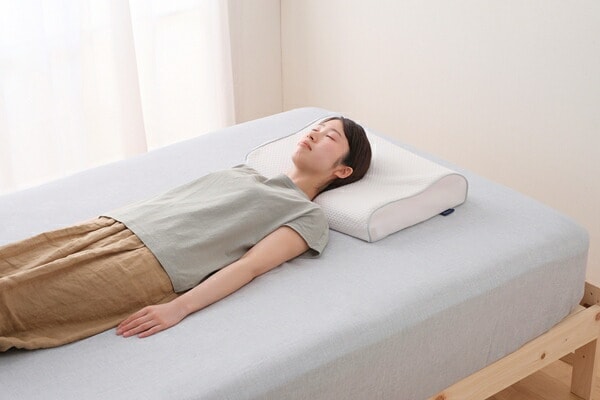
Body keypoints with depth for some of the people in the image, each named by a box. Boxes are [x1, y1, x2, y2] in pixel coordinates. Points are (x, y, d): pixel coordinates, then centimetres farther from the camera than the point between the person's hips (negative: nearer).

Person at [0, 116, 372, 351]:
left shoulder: (310, 217, 7)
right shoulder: (243, 171, 29)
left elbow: (250, 265, -9)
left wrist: (179, 308, -23)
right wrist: (106, 218, 14)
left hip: (152, 262, -7)